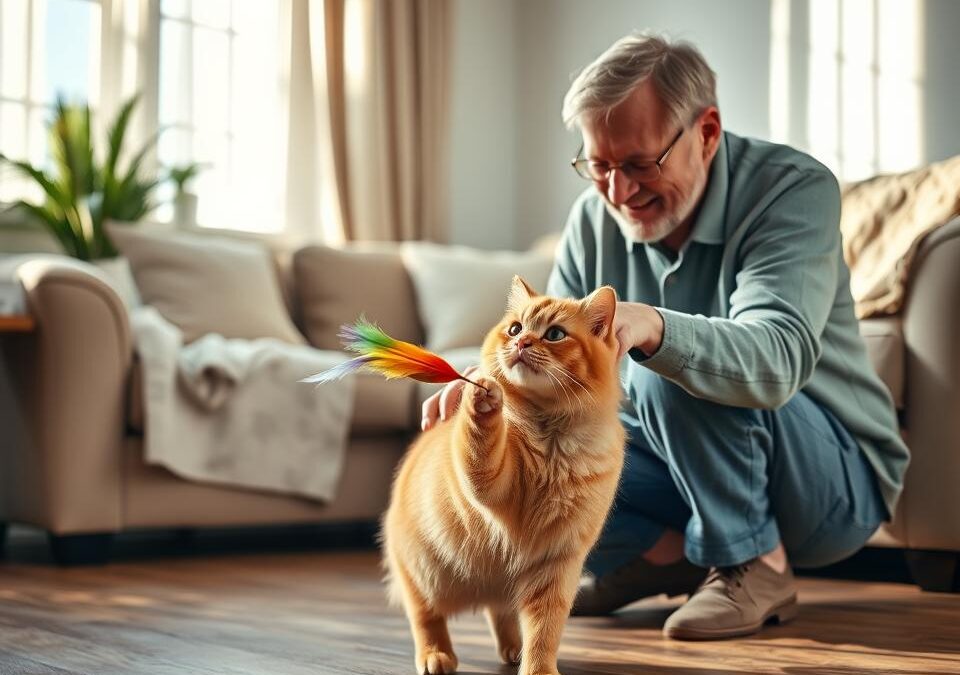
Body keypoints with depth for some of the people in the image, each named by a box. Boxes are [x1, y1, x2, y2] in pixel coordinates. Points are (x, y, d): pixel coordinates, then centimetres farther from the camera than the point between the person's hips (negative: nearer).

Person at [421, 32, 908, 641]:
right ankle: (668, 553, 4)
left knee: (671, 371, -33)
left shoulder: (795, 190, -21)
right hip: (678, 470, 6)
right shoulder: (595, 216, -3)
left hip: (837, 478, -5)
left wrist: (651, 327, -56)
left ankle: (757, 566, -13)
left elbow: (778, 359, -38)